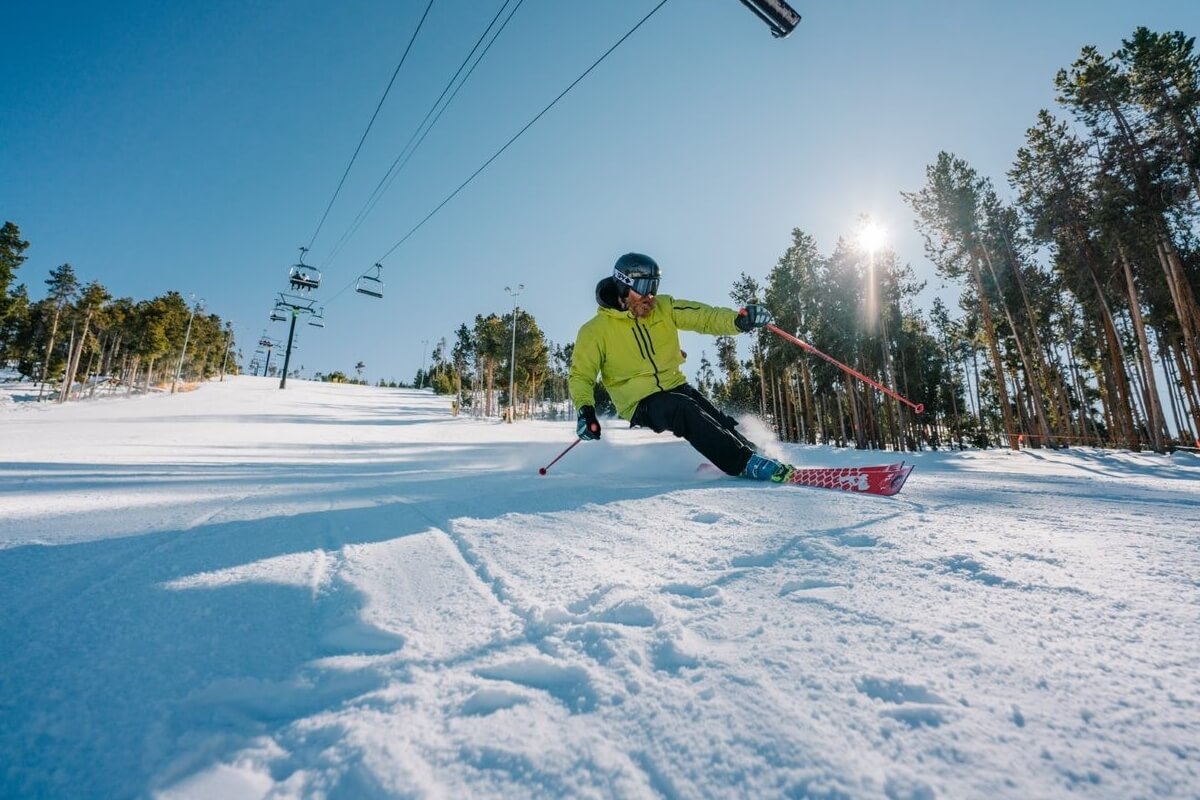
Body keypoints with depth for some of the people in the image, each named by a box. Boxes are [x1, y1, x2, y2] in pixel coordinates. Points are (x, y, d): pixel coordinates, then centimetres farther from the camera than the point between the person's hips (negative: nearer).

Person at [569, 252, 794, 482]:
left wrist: (738, 320, -26)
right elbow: (581, 375, -2)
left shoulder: (663, 308, 2)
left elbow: (703, 317, -5)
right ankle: (748, 463, -27)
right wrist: (585, 409, -21)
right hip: (640, 403, -5)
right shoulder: (595, 330, -8)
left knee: (720, 423, -15)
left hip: (676, 388, 5)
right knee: (684, 409, -31)